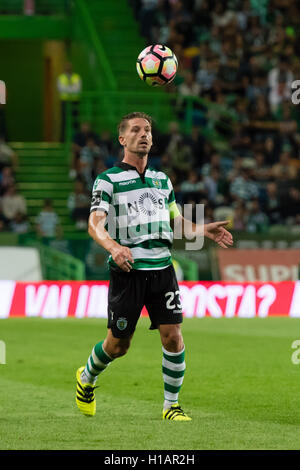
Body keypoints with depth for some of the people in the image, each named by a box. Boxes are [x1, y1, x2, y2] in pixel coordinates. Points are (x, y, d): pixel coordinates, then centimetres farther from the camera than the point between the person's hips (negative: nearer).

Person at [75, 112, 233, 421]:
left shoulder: (162, 180, 16)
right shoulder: (108, 180, -2)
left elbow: (175, 219, 27)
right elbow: (95, 224, -12)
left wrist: (203, 230, 8)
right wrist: (113, 247, -32)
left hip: (161, 267, 4)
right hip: (127, 269, -4)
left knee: (172, 335, -7)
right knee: (118, 344, 4)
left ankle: (171, 405, 5)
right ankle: (86, 378, 34)